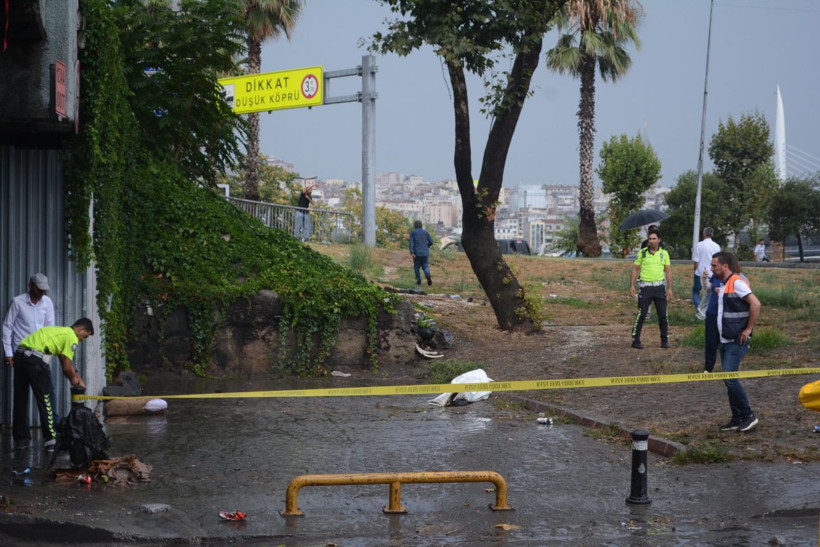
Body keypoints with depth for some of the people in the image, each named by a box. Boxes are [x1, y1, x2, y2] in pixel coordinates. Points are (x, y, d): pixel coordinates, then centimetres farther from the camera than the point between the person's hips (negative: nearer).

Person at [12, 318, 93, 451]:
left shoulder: (61, 331, 29)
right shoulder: (72, 337, 1)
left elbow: (65, 362, 33)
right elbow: (67, 367, -1)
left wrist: (75, 377, 29)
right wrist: (74, 379, 17)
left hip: (20, 355, 9)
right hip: (36, 358, -9)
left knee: (20, 400, 15)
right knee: (46, 401, 1)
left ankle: (19, 439, 22)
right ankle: (51, 440, 3)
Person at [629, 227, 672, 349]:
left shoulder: (664, 253, 5)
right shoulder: (642, 253, 1)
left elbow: (668, 271, 8)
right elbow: (635, 269, 5)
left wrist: (669, 288, 2)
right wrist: (632, 285, -4)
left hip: (659, 287, 2)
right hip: (645, 287, -2)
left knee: (663, 315, 3)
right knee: (641, 314, -3)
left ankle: (665, 340, 13)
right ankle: (635, 340, 3)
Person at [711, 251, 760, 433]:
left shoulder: (736, 283, -14)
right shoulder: (724, 285, 16)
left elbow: (755, 305, -22)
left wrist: (748, 330, -18)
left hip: (736, 341, -10)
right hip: (726, 341, 10)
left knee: (730, 378, -14)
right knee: (729, 380, 9)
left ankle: (748, 416, -5)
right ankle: (737, 419, 15)